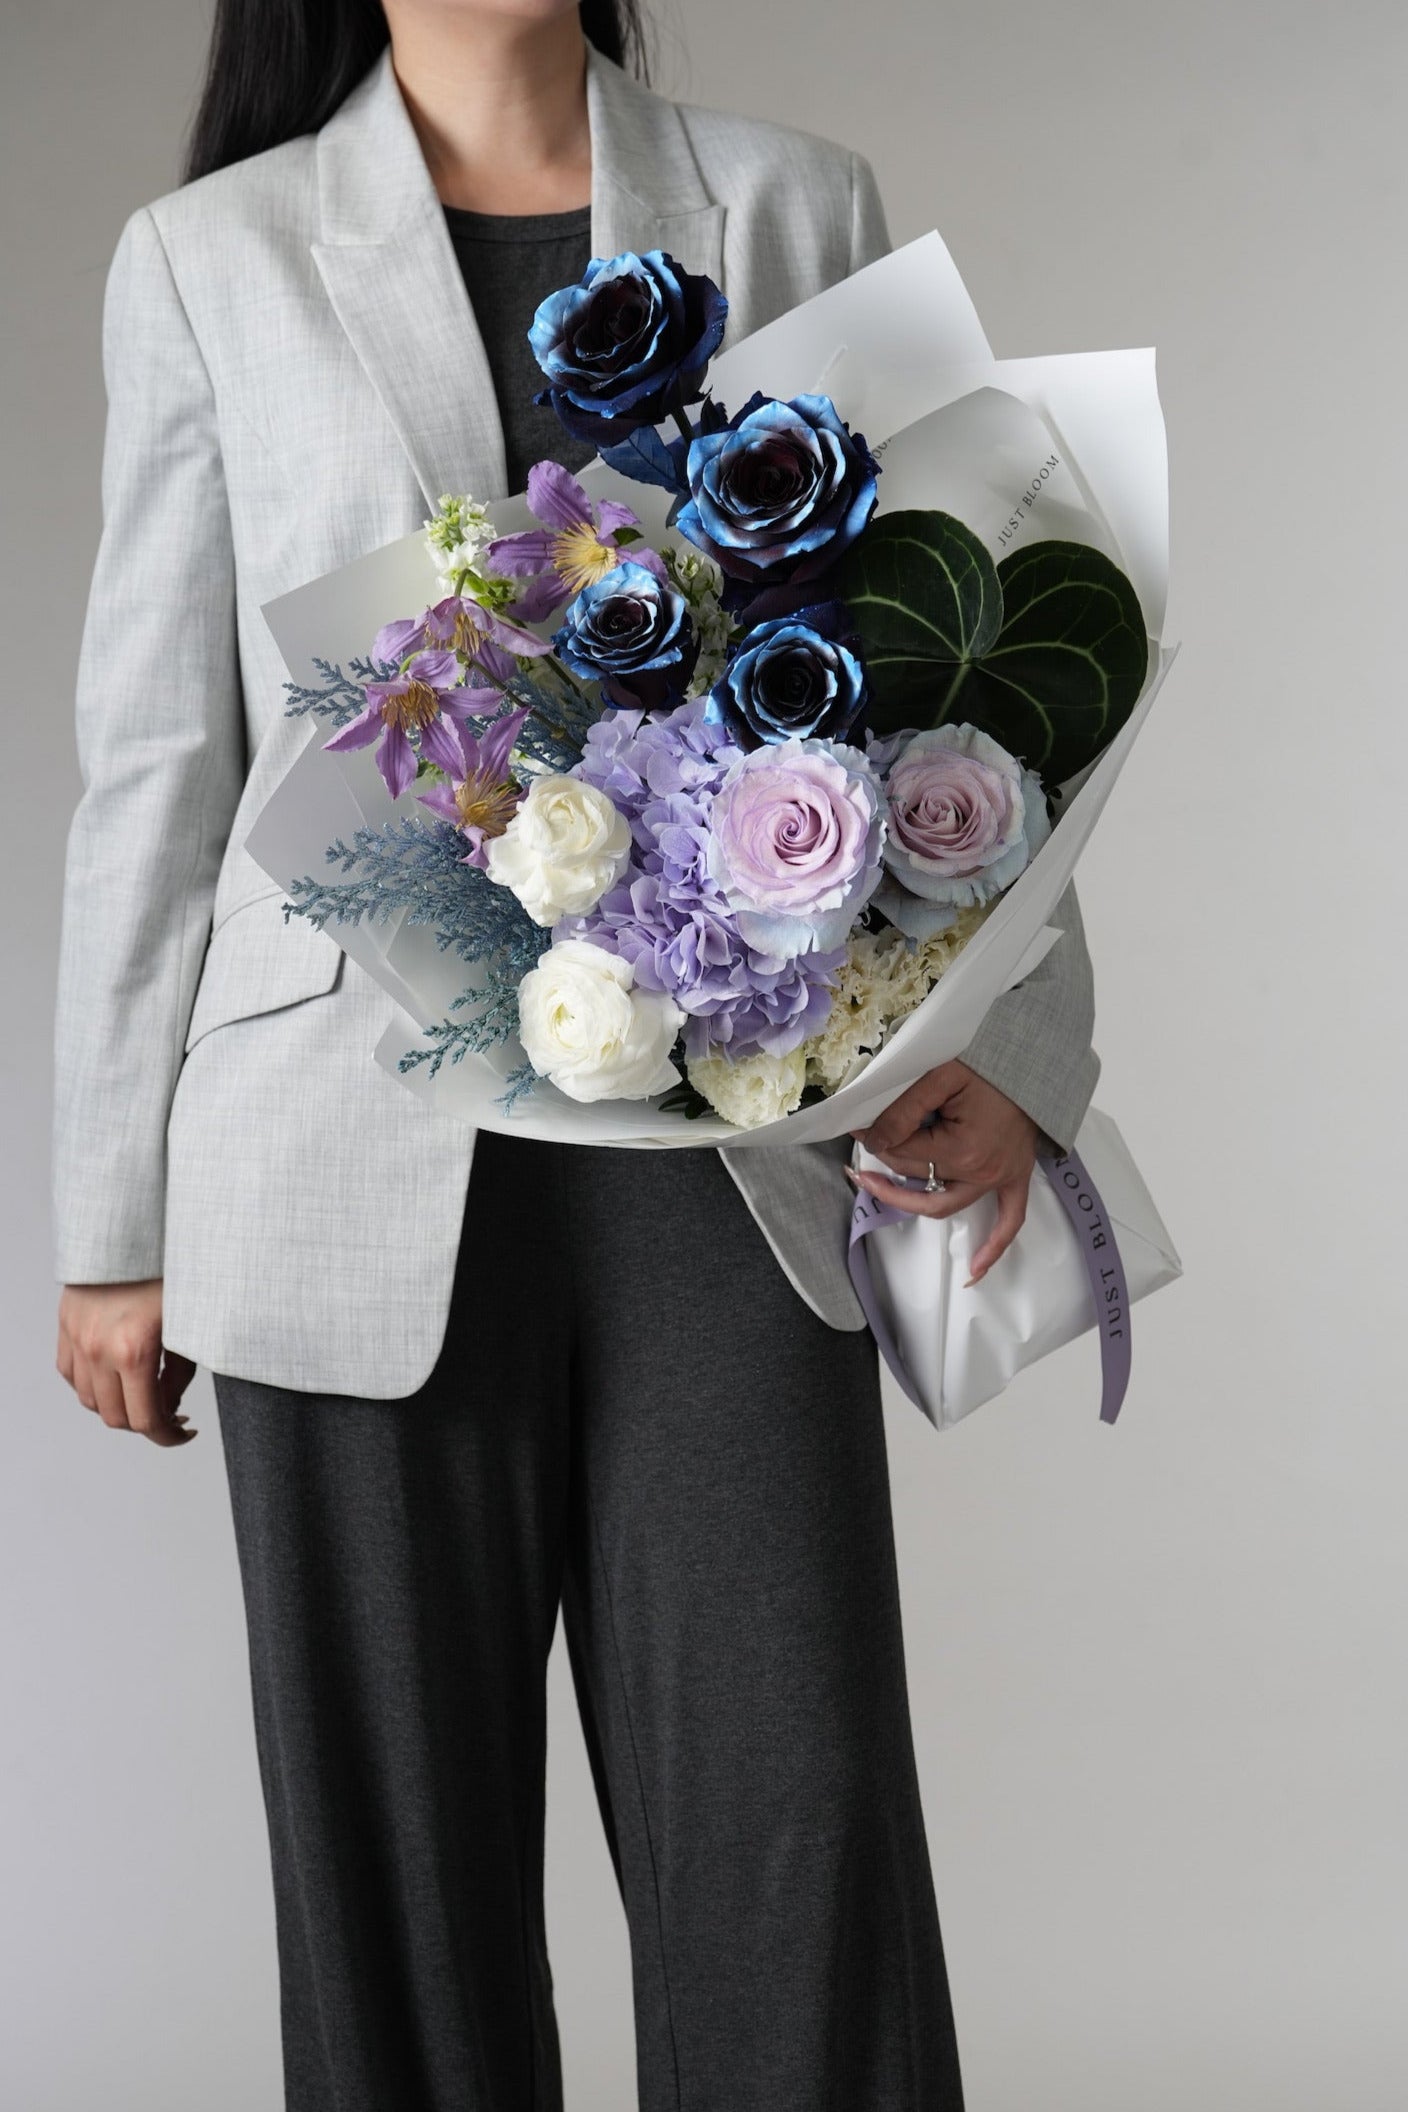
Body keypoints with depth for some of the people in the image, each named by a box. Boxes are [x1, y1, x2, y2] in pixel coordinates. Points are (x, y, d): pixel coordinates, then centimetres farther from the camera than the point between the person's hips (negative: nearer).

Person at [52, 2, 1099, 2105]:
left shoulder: (800, 211, 10)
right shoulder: (210, 259, 8)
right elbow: (158, 763, 8)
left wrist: (1014, 1034, -8)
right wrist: (116, 1219, 7)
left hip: (730, 1136, 1)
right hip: (368, 1151, 0)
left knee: (801, 1829, -3)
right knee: (399, 1848, 7)